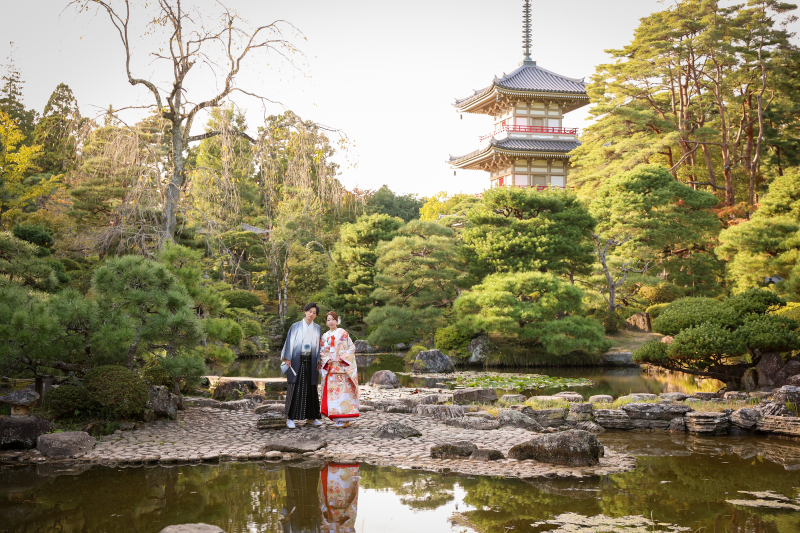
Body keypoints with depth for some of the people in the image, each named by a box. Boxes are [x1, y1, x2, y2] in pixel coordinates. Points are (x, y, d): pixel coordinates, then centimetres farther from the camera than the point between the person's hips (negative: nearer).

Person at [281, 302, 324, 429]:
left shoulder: (317, 329, 11)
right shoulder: (296, 326, 3)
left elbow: (319, 346, 12)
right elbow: (289, 342, 0)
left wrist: (319, 360, 3)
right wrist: (287, 358, -8)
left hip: (310, 361, 3)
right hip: (296, 360, -3)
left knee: (310, 389, 4)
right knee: (294, 388, -5)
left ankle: (310, 417, 13)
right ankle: (290, 418, -2)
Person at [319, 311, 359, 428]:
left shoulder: (343, 333, 1)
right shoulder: (325, 337, 14)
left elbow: (351, 348, -2)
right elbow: (322, 352, 14)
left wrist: (342, 358, -12)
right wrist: (327, 360, -4)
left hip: (343, 368, -5)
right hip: (330, 368, 5)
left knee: (343, 391, -8)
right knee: (332, 392, 2)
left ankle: (345, 420, -5)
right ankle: (338, 419, 8)